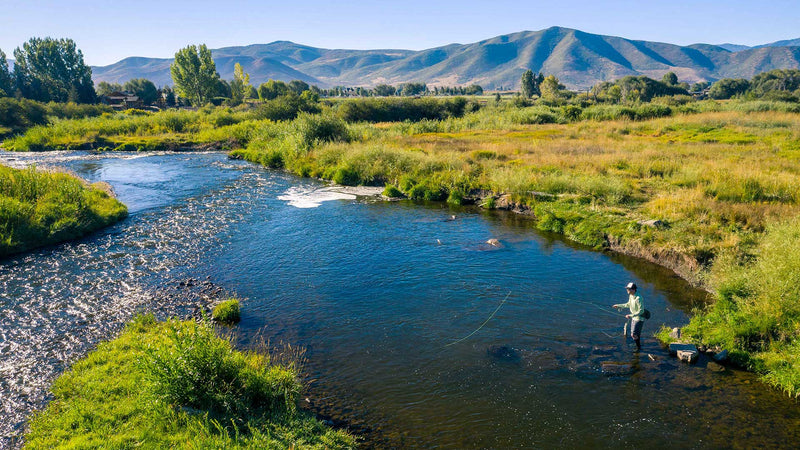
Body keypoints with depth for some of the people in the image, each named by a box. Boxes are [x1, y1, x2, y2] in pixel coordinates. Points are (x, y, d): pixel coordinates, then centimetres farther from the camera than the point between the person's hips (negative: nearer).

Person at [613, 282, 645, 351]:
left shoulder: (638, 298, -27)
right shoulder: (630, 296, 1)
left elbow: (641, 311, -27)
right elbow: (629, 304, 18)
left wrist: (631, 315, -29)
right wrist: (619, 306, 16)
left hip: (639, 318, -9)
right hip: (634, 317, 9)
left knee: (634, 334, -8)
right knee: (633, 334, 18)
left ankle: (638, 347, 13)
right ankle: (638, 345, 36)